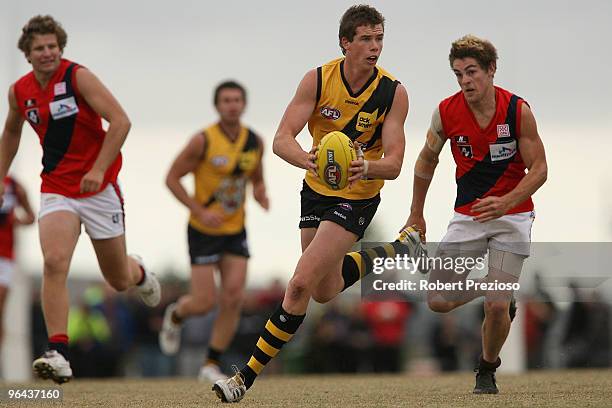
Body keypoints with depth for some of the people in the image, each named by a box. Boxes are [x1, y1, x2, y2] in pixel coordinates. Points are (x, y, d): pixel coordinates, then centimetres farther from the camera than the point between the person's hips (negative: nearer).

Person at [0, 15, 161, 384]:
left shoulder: (78, 77, -14)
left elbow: (121, 121, -19)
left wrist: (98, 169, -25)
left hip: (99, 187, -3)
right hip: (56, 190, 3)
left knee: (119, 280, 9)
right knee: (54, 263, -23)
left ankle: (140, 273, 48)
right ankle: (59, 355, -25)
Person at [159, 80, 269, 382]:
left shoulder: (255, 142, 1)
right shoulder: (203, 141, -15)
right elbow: (172, 178, -10)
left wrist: (261, 194, -6)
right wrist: (201, 211, -20)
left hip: (235, 232, 4)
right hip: (203, 232, -4)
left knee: (233, 298, -8)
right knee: (204, 303, -7)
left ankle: (212, 365, 4)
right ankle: (175, 315, 30)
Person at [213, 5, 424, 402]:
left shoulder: (393, 93, -16)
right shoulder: (318, 80, -13)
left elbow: (393, 164, -19)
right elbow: (282, 139, -19)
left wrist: (365, 167, -43)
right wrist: (309, 160, -41)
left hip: (357, 198, -4)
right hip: (317, 190, 4)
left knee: (301, 283, -16)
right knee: (325, 292, 16)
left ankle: (248, 375, -8)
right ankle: (398, 248, 41)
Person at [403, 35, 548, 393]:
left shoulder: (517, 110, -15)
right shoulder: (446, 112, -8)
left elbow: (539, 169, -10)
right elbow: (427, 160, 9)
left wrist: (505, 203, -26)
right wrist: (417, 214, 13)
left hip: (513, 215, -3)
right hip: (468, 215, 3)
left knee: (497, 307, -12)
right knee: (439, 301, -4)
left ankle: (487, 370, 17)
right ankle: (494, 291, 28)